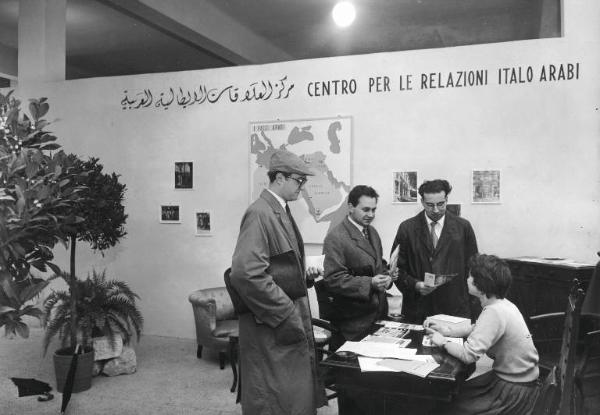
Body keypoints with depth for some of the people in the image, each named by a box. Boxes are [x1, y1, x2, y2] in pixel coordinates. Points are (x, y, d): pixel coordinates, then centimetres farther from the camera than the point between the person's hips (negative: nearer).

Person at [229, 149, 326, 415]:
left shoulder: (280, 211, 11)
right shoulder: (259, 214, -18)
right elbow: (246, 273, -27)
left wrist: (305, 275, 8)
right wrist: (286, 315, -22)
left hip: (291, 321, 9)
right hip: (272, 327, -9)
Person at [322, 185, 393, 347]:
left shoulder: (372, 232, 13)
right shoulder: (335, 238, -15)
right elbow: (333, 279, -18)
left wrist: (385, 277, 1)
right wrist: (369, 283, -27)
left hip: (379, 314, 7)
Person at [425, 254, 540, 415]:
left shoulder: (494, 312, -27)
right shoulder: (502, 304, 1)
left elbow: (469, 354, -31)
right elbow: (476, 328, 16)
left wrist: (443, 342, -14)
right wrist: (448, 329, 2)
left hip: (515, 391, -8)